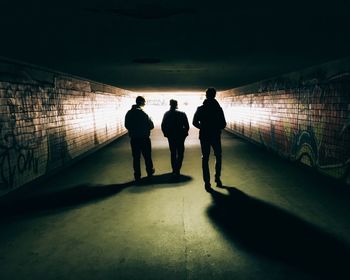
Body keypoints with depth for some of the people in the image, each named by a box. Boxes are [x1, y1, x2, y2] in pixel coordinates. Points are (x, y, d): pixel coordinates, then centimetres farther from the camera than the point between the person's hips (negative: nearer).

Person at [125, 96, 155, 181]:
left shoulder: (129, 113, 1)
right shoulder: (143, 113, -17)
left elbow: (126, 125, 9)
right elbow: (151, 126, -12)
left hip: (133, 138, 5)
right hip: (144, 138, -4)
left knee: (136, 157, 9)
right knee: (147, 156, 12)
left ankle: (137, 176, 13)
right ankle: (150, 172, 26)